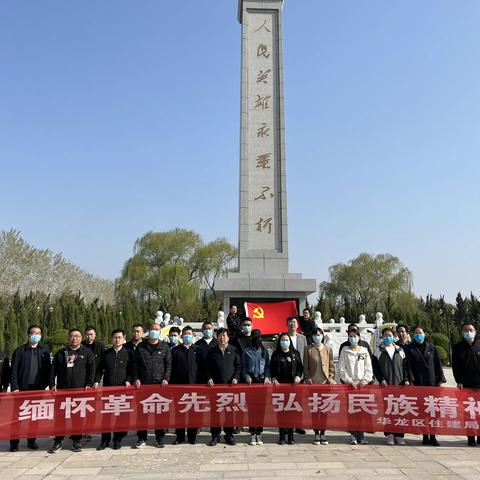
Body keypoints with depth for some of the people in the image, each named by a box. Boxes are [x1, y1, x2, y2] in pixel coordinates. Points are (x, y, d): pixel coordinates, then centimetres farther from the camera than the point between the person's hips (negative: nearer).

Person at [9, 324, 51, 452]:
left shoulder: (45, 350, 6)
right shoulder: (20, 350, 0)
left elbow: (48, 369, 8)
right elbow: (14, 371, -1)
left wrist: (46, 384, 0)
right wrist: (15, 387, -8)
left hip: (39, 388, 2)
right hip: (23, 388, -2)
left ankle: (32, 440, 20)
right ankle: (14, 442, 13)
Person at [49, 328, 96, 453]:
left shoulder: (87, 353, 5)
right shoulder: (61, 353, 11)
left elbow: (92, 370, 2)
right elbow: (53, 370, 11)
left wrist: (89, 384, -7)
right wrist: (52, 384, 2)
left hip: (80, 390, -1)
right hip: (62, 390, 2)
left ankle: (76, 441, 17)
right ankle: (58, 442, 15)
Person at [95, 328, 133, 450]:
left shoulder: (128, 353, 4)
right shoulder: (106, 353, 10)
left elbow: (132, 370, 6)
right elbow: (100, 369, 14)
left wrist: (128, 380, -8)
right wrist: (97, 381, 1)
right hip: (107, 388, 2)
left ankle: (118, 440, 15)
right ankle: (105, 440, 15)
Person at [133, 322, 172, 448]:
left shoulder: (164, 347, 6)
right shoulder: (141, 347, 8)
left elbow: (168, 365, 5)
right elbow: (135, 364, 9)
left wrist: (166, 378, -6)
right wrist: (136, 378, -2)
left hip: (159, 384, -1)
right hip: (143, 384, 1)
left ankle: (159, 438, 14)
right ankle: (142, 438, 16)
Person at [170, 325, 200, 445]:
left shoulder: (197, 351, 9)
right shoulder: (176, 350, 8)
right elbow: (171, 368, 5)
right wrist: (172, 384, -3)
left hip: (194, 385, 0)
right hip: (179, 385, 0)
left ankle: (192, 436, 14)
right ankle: (180, 436, 15)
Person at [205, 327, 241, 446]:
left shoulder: (233, 350, 7)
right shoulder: (212, 351, 8)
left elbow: (238, 366, 8)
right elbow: (208, 367, 11)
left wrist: (236, 377, -4)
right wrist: (209, 378, -3)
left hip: (230, 384, 0)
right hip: (216, 384, 0)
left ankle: (229, 435, 14)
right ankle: (215, 435, 10)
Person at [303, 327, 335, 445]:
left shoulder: (328, 349, 8)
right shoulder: (308, 349, 4)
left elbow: (331, 365, 8)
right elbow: (305, 366, 4)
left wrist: (331, 378, -2)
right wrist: (307, 378, -6)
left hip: (325, 382, 1)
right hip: (313, 382, -1)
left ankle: (323, 433, 15)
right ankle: (316, 434, 12)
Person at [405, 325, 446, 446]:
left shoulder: (431, 348, 12)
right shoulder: (409, 349, 5)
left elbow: (437, 364, 10)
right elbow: (408, 366, -1)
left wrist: (440, 380, 2)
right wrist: (410, 380, -10)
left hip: (432, 383, 2)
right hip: (418, 384, -1)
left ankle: (432, 437, 6)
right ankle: (425, 436, 9)